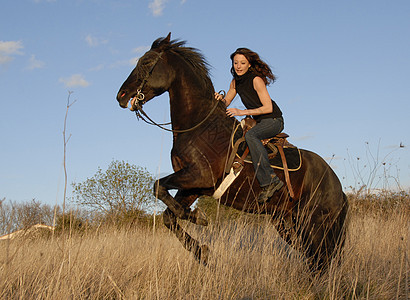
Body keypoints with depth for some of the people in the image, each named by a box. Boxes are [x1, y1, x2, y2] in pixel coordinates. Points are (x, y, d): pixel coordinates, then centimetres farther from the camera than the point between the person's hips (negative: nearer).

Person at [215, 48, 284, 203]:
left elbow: (268, 108, -22)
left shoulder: (256, 80, -18)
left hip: (274, 120, -9)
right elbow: (226, 103, 15)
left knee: (250, 135, -35)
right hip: (258, 121, 9)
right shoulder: (235, 82, 5)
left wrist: (242, 112, -24)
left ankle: (270, 181, -38)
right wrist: (221, 99, -9)